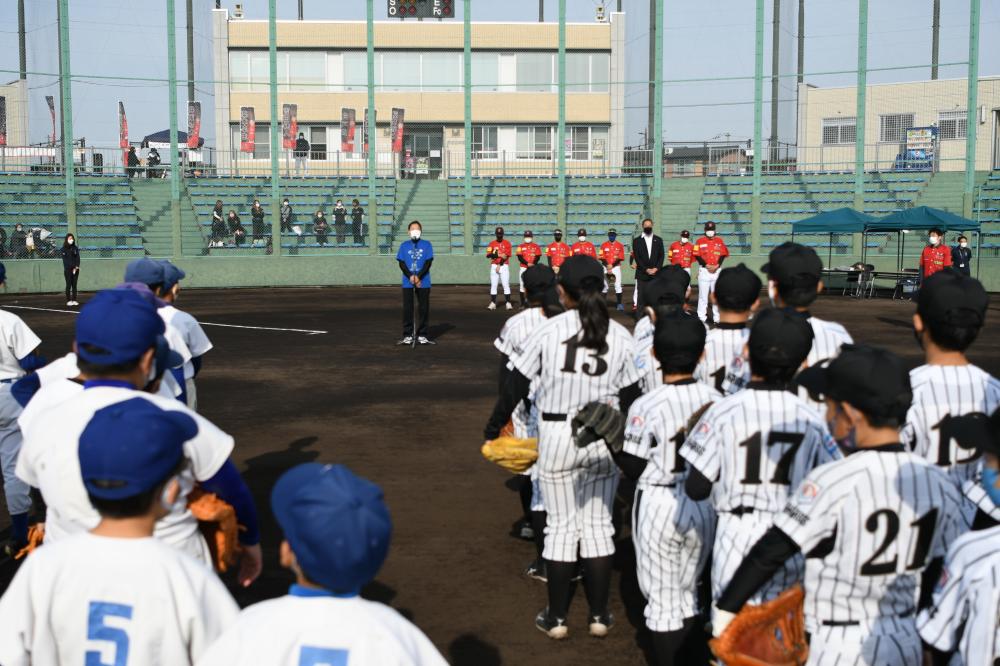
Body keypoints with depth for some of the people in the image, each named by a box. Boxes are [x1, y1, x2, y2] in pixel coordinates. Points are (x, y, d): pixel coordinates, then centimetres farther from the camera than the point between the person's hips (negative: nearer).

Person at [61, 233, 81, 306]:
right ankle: (68, 301, -2)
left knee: (74, 285, 5)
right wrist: (72, 268, -13)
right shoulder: (64, 249, -1)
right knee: (69, 285, -4)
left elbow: (78, 258, 6)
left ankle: (74, 300, 8)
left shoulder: (75, 248, 10)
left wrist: (76, 267, -9)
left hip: (75, 269, 3)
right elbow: (65, 260, -6)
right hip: (68, 269, -3)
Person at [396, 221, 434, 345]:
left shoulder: (427, 245, 6)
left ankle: (422, 335, 8)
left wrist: (418, 276, -13)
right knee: (407, 309, 0)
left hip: (423, 282, 0)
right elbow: (401, 263, 3)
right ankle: (407, 336, 6)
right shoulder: (404, 245, 9)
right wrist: (410, 276, -12)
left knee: (424, 309, 1)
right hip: (407, 283, 1)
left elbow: (428, 262, -2)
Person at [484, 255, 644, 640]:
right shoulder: (619, 336, 0)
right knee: (598, 525, 13)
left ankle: (556, 618, 18)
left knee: (561, 525, 9)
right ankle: (599, 615, 21)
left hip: (557, 435, -2)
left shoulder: (548, 331, -7)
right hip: (604, 437, 2)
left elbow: (516, 385, -3)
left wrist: (493, 429, 8)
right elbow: (629, 396, 4)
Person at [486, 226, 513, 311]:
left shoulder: (507, 243, 1)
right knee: (493, 285, 2)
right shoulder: (492, 243, 8)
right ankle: (493, 303, 4)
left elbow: (506, 256, -6)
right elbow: (488, 255, -4)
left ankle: (508, 303, -4)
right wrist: (498, 255, -18)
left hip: (504, 266, -2)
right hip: (494, 266, 3)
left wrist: (499, 265, -12)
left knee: (506, 285, -5)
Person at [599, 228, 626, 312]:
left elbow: (620, 258, -4)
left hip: (616, 267, -1)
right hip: (606, 267, 1)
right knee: (604, 286, 5)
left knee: (618, 286, -7)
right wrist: (607, 266, -13)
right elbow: (602, 258, 0)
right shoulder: (604, 245, 4)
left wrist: (612, 266, -13)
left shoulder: (620, 246, 1)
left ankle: (619, 304, -8)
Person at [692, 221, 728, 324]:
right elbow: (697, 255, -4)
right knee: (703, 294, -1)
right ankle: (702, 317, 3)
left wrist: (717, 265, -9)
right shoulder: (700, 241, 2)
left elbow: (723, 255, 7)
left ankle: (717, 317, 8)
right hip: (704, 270, -2)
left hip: (717, 270, 2)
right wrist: (706, 265, -13)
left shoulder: (719, 241, 10)